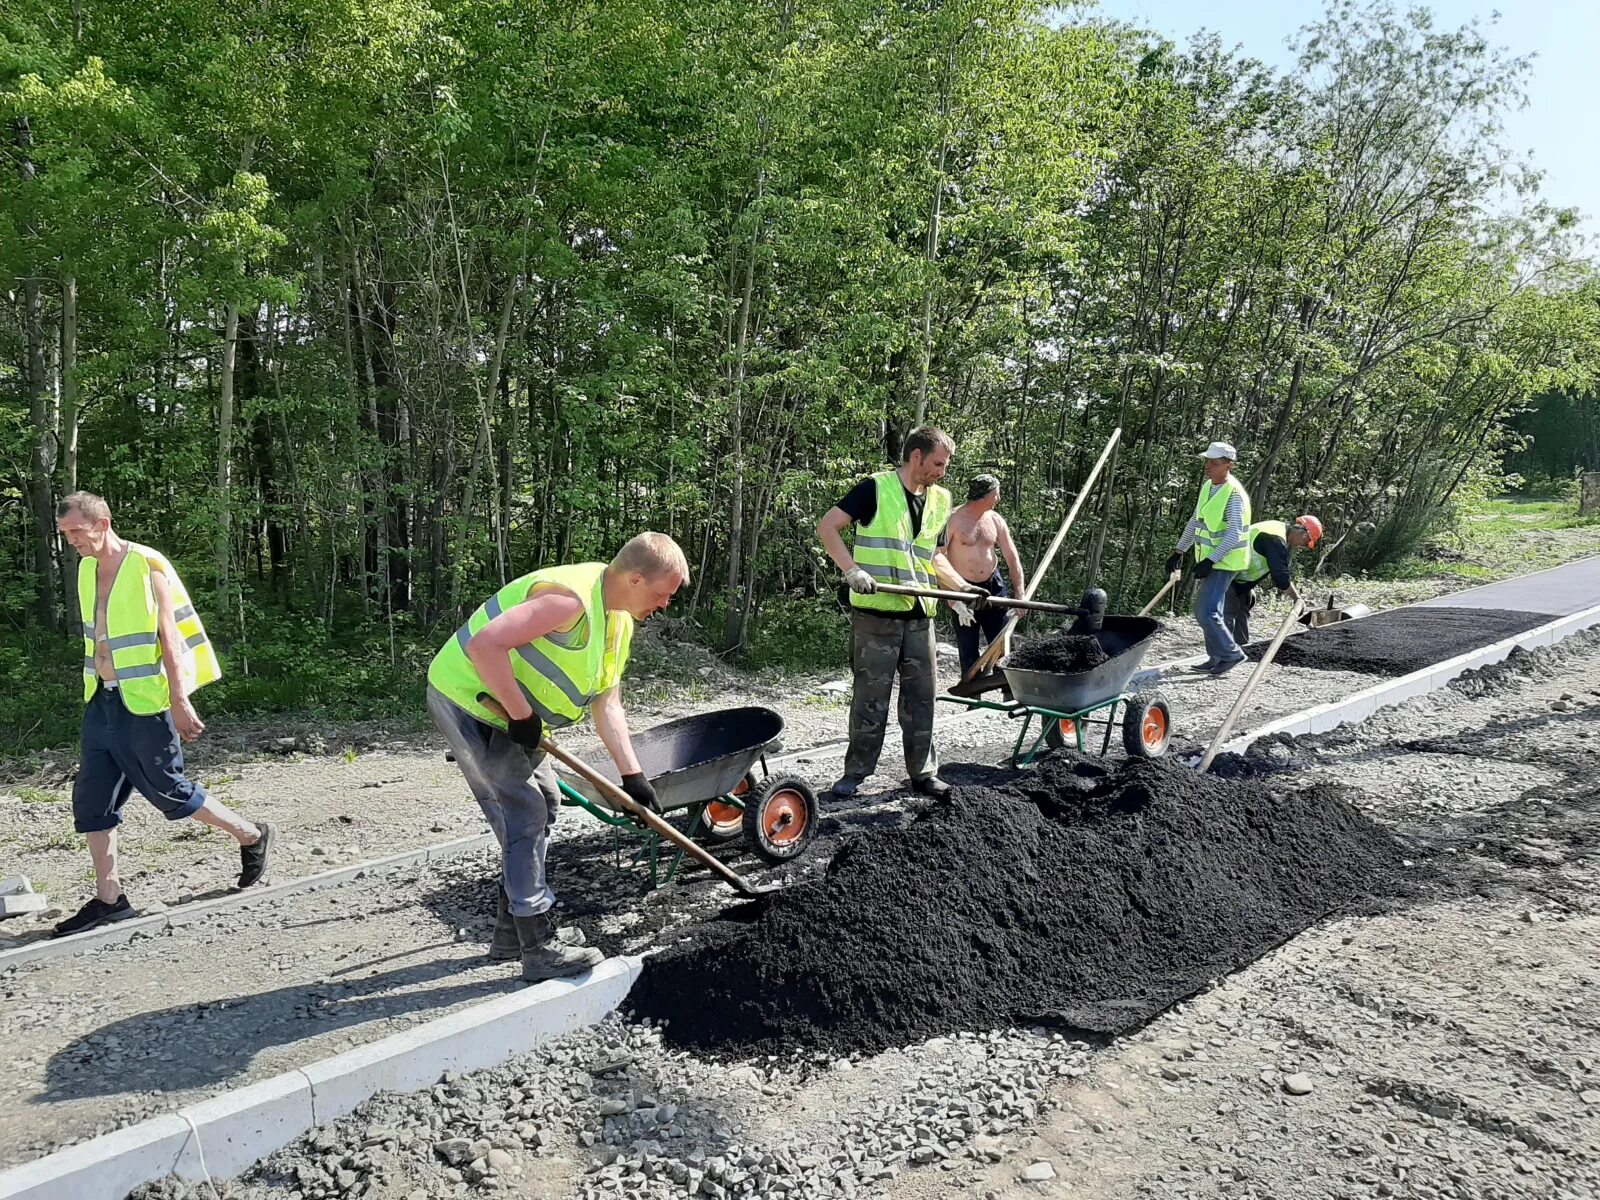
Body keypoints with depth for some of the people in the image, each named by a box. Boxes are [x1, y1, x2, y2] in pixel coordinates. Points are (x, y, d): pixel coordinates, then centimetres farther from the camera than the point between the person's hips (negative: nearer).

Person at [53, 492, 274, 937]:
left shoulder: (147, 567, -13)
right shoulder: (87, 569, 9)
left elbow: (169, 637, -16)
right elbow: (97, 638, 16)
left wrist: (180, 702, -20)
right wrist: (95, 692, 19)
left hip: (144, 704, -7)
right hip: (102, 701, 7)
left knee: (169, 791, 1)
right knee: (91, 799, 5)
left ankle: (253, 837, 20)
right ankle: (109, 899, 12)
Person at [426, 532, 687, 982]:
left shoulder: (620, 619, 4)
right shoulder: (571, 599, -28)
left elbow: (607, 704, 5)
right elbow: (485, 644, -36)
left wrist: (632, 775, -2)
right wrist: (521, 715, -28)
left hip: (505, 708, 11)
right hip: (469, 700, -11)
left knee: (543, 802, 16)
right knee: (524, 813, -9)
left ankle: (512, 931, 28)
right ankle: (540, 949, 1)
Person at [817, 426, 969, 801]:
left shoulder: (939, 501, 12)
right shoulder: (876, 488, -7)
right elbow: (827, 527, -11)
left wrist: (962, 587, 9)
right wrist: (853, 570, -23)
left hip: (919, 616, 6)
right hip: (876, 614, -6)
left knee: (921, 697, 10)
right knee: (870, 698, 2)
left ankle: (923, 771, 21)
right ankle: (856, 771, 15)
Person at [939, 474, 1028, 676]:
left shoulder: (995, 520, 2)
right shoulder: (954, 519, -13)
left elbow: (1012, 557, 5)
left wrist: (1020, 592, -7)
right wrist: (953, 601, -18)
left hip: (994, 587, 4)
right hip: (963, 591, -4)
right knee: (968, 654, 3)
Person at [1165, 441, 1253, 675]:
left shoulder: (1234, 494, -18)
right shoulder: (1207, 486, 9)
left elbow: (1234, 535, -24)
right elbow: (1195, 522, 18)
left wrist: (1210, 561, -29)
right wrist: (1179, 551, 17)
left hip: (1223, 562, -9)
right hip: (1208, 558, 9)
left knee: (1207, 612, -14)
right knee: (1204, 610, 13)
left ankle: (1231, 654, 1)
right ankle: (1217, 658, 24)